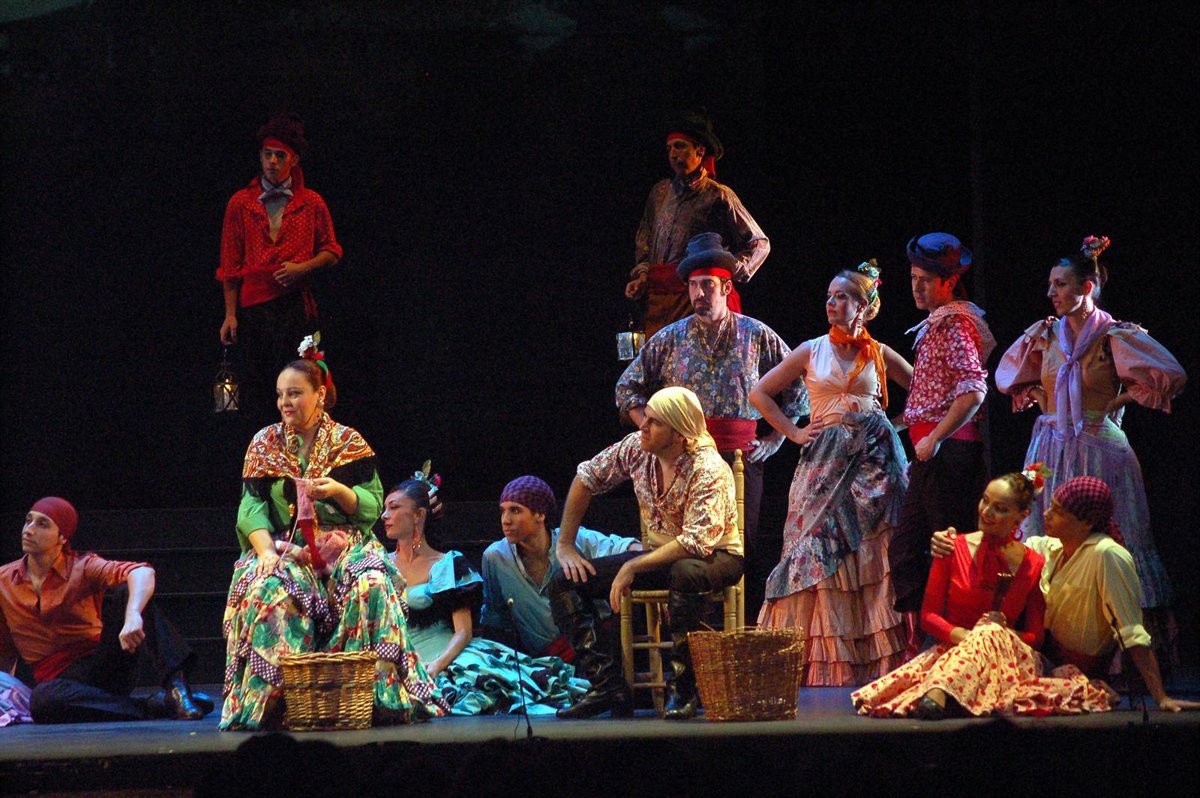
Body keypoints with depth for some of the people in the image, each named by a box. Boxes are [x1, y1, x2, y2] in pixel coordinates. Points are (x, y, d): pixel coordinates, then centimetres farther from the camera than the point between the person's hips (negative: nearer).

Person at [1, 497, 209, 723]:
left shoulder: (83, 568, -2)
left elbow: (143, 573, -23)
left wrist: (132, 616, -42)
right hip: (60, 680, 1)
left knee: (124, 593, -25)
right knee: (42, 700, -38)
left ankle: (175, 684, -42)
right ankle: (150, 708, -33)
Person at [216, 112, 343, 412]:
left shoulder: (311, 203, 10)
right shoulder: (240, 203, 10)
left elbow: (332, 251, 15)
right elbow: (230, 265, 10)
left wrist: (303, 268, -6)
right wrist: (230, 314, 3)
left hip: (297, 301, -1)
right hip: (253, 304, 1)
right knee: (256, 382, -4)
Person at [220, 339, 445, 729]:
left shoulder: (349, 443, 7)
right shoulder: (265, 443, 10)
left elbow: (372, 506, 1)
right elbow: (252, 505, 1)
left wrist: (339, 491, -19)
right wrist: (265, 549, -17)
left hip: (345, 546, 0)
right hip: (285, 547, 1)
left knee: (372, 587, -32)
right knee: (268, 592, -33)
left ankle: (378, 693, -25)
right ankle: (270, 699, -29)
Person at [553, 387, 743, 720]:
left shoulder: (708, 470, -25)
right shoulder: (637, 448, -8)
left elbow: (698, 543, -34)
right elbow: (586, 477, 8)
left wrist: (633, 567, -33)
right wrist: (565, 544, 3)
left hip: (716, 557, -7)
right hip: (663, 554, 7)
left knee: (684, 573, -44)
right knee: (564, 583, -9)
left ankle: (683, 689, -29)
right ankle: (608, 687, -15)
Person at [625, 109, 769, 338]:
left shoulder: (718, 196, 2)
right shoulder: (660, 192, 18)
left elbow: (760, 244, 5)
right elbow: (645, 244, 29)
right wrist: (642, 275, 12)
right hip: (657, 298, 5)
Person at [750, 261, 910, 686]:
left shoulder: (879, 355, 7)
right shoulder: (811, 352, 6)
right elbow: (760, 393, 9)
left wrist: (894, 424, 4)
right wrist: (793, 432, 2)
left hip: (874, 457, 0)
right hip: (827, 459, 0)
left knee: (874, 554, -4)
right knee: (821, 552, -6)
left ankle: (879, 652, -2)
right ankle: (824, 659, -5)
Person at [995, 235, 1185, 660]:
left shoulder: (1115, 336, -7)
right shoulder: (1046, 334, 7)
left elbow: (1170, 376, -11)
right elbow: (1009, 375, 24)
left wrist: (1121, 398, -5)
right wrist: (1040, 398, 10)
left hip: (1098, 450, -5)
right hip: (1051, 448, 5)